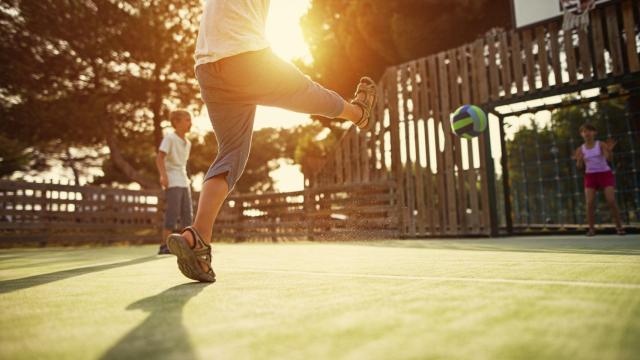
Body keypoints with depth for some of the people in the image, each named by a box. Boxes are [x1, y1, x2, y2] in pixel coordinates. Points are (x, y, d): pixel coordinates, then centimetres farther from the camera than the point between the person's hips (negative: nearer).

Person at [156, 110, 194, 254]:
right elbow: (159, 157, -14)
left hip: (184, 182, 8)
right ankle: (164, 245, -6)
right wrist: (163, 175, -26)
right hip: (172, 182, -8)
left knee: (188, 214, 7)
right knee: (173, 213, -11)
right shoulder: (170, 138, -6)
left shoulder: (187, 142, 17)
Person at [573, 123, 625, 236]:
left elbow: (609, 158, -17)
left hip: (605, 174, -2)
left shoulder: (601, 144, -4)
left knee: (611, 201, -11)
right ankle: (591, 228, -1)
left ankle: (619, 227, 3)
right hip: (590, 176, 2)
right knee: (590, 203, -9)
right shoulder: (581, 149, 2)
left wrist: (610, 150, -36)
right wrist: (579, 160, -19)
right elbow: (580, 167, 1)